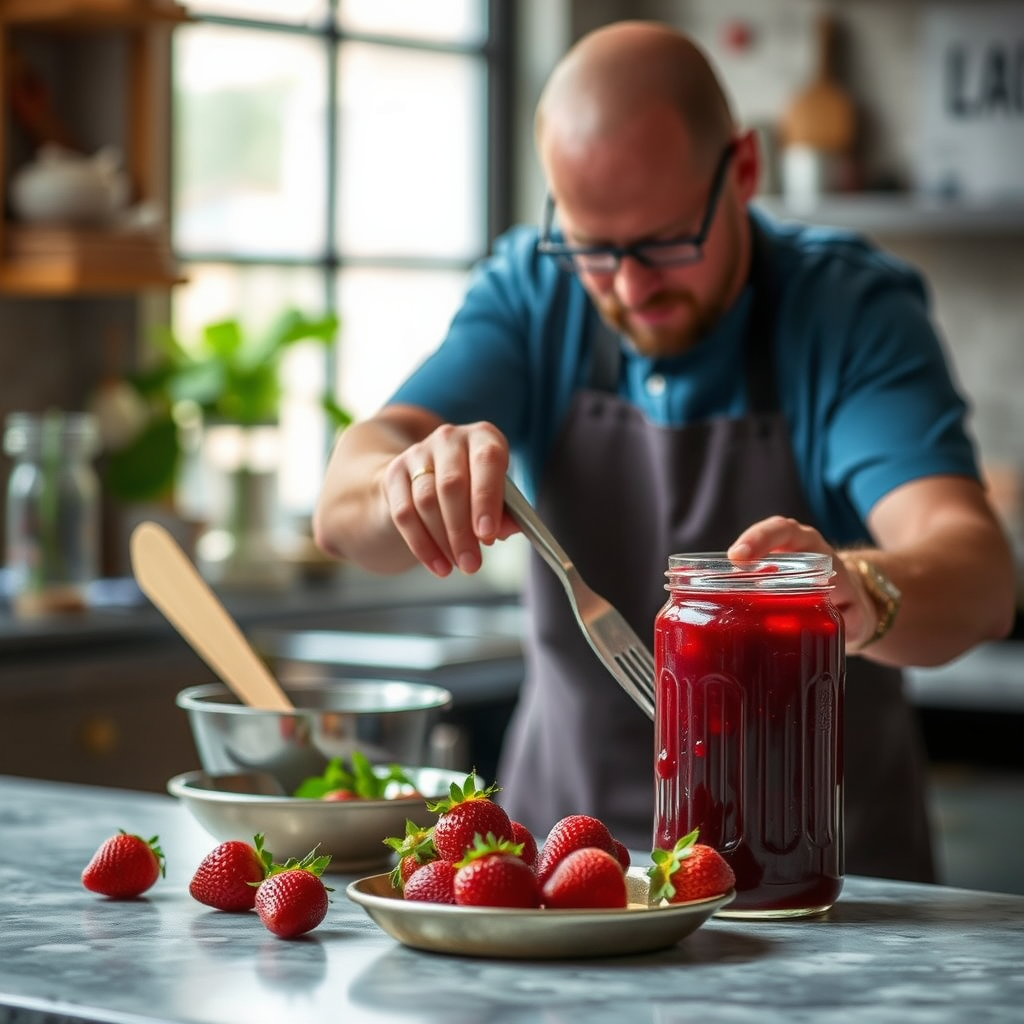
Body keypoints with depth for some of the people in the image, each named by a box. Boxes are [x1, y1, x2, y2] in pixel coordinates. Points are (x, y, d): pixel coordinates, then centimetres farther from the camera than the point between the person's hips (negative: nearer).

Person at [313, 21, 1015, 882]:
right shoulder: (531, 290, -1)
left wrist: (862, 596, -47)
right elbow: (346, 512, -13)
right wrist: (417, 483, -36)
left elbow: (979, 580, -24)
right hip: (567, 819, 3)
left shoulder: (853, 309, -10)